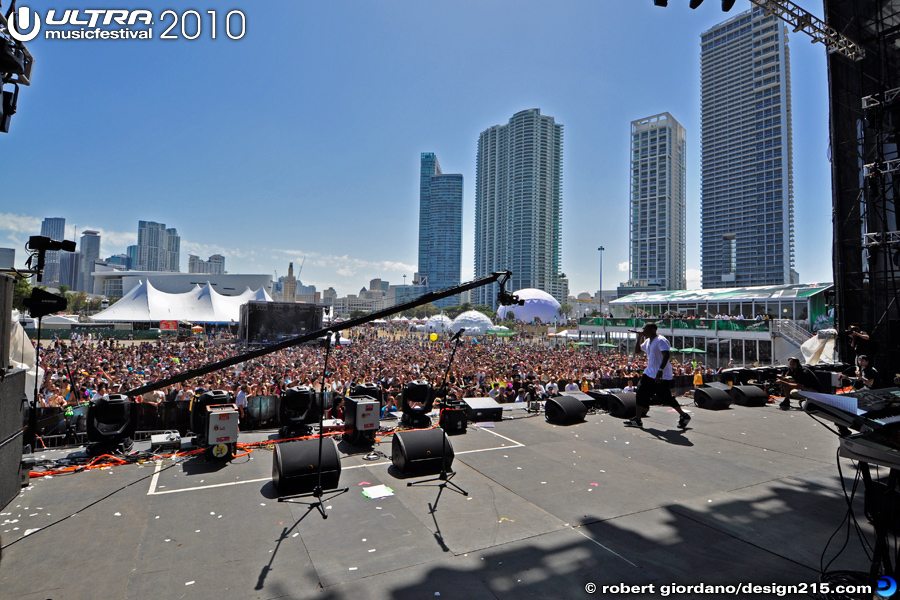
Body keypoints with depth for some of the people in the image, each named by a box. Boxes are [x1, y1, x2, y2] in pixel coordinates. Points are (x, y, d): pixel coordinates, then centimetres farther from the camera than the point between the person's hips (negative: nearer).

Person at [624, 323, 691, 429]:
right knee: (641, 394, 1)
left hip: (663, 376, -9)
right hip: (649, 373, 9)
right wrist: (639, 338, 9)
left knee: (666, 397, -2)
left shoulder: (661, 340, -15)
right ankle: (637, 420, 4)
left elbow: (666, 355, -26)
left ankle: (684, 416, 20)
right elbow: (637, 351, 23)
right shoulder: (647, 341, 12)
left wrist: (660, 370, -35)